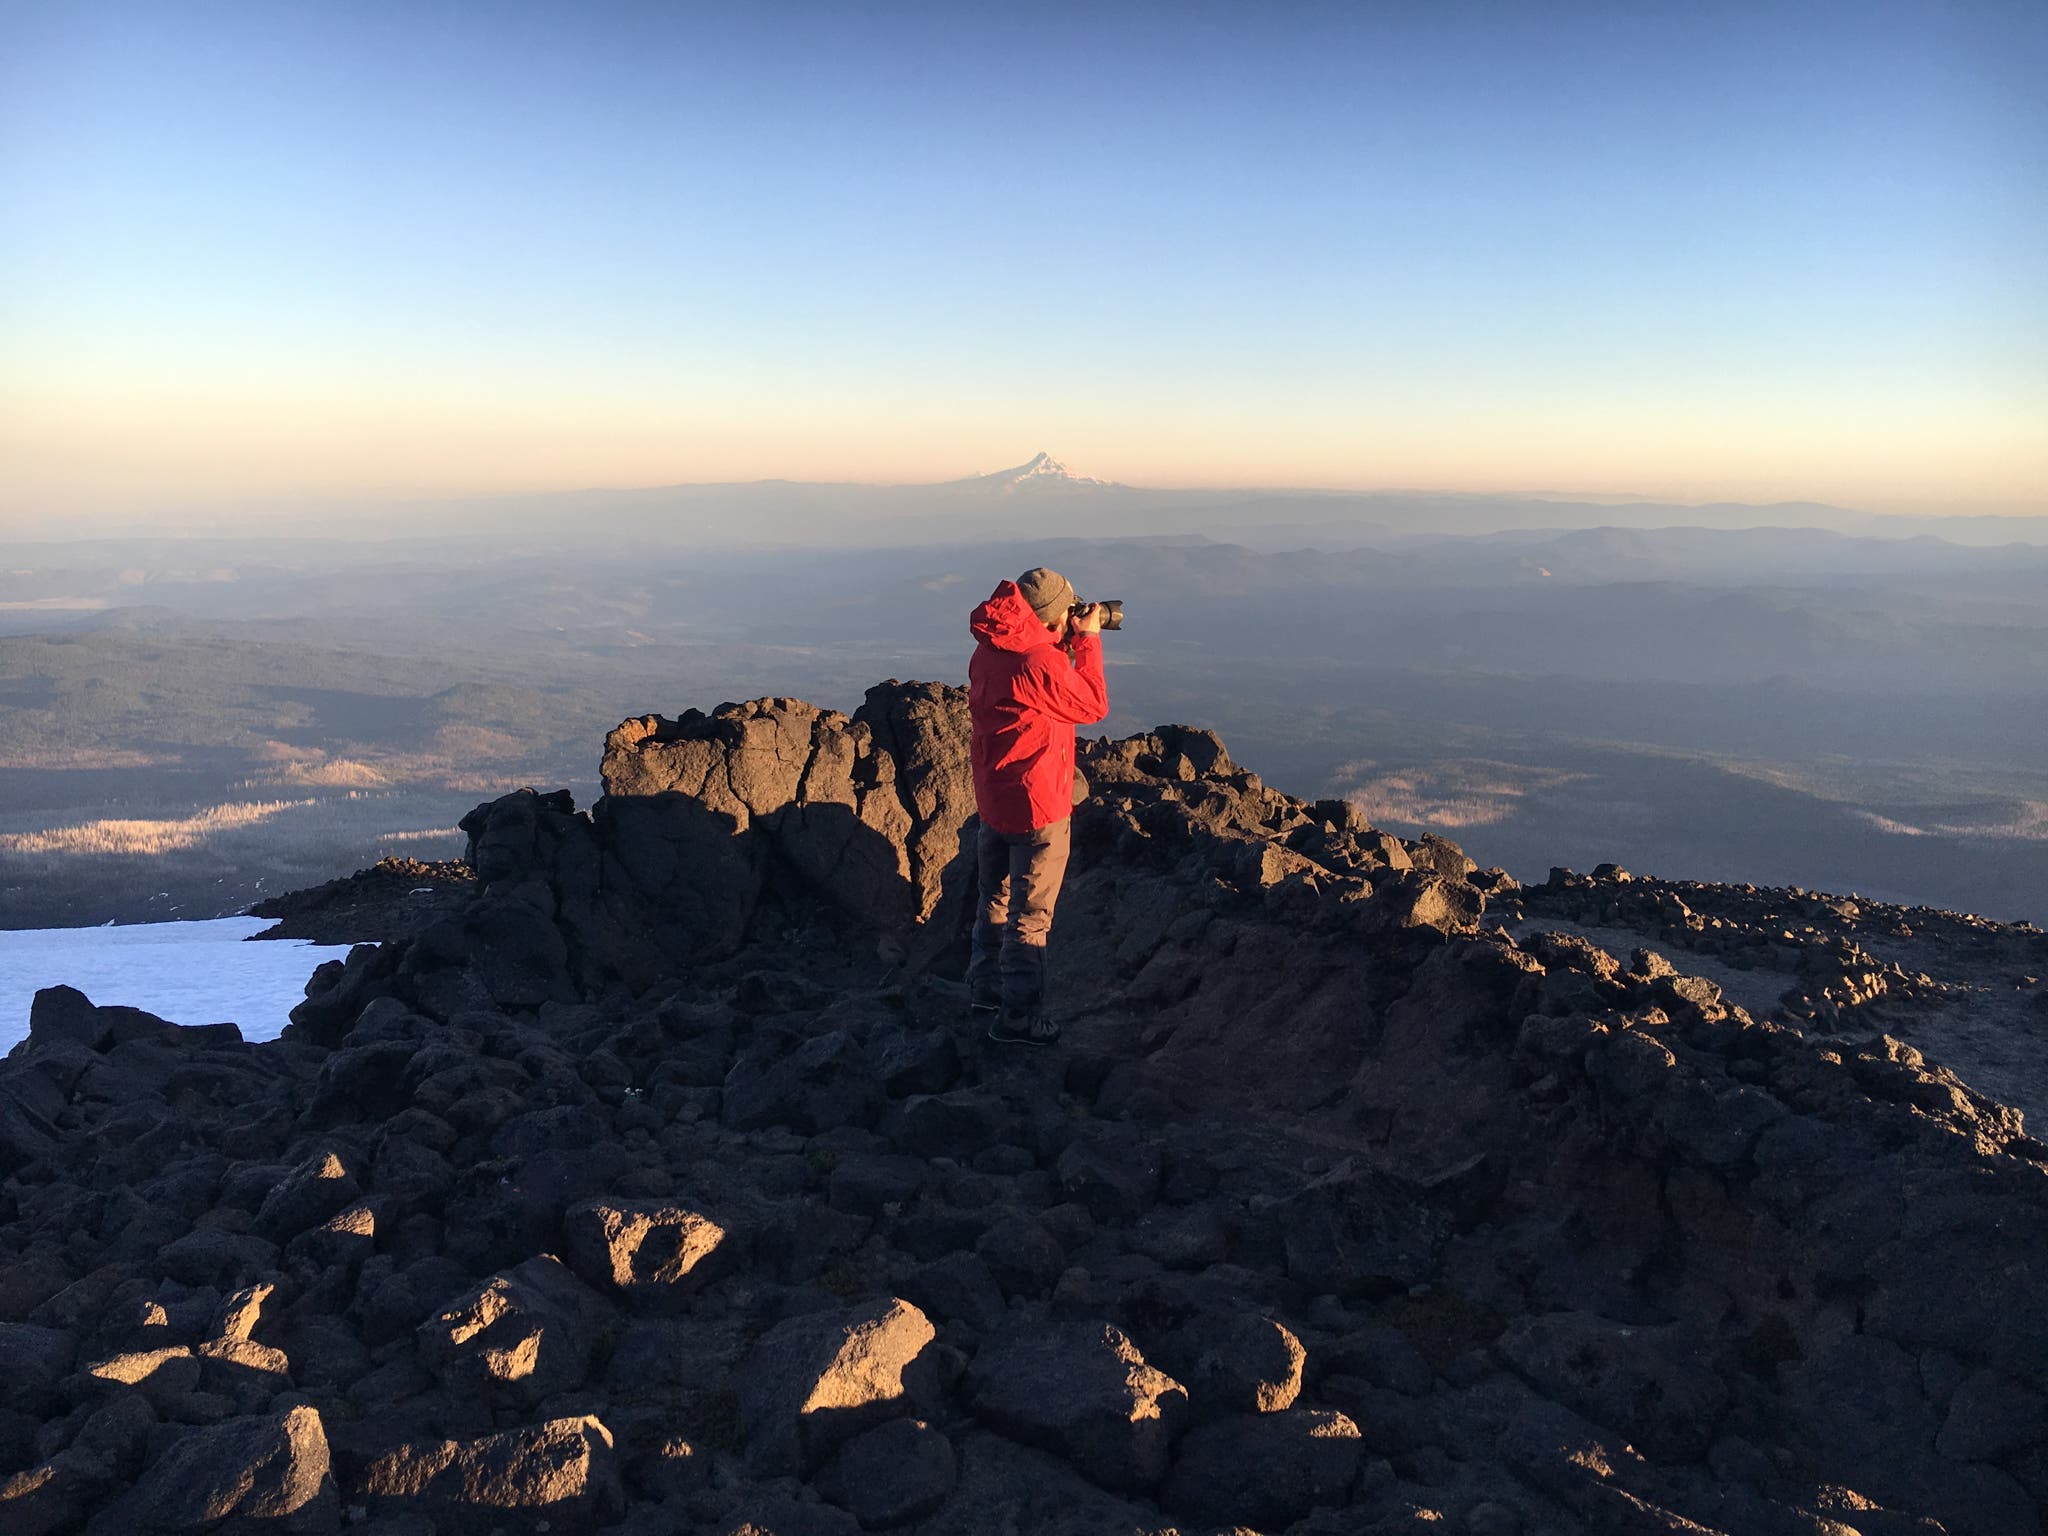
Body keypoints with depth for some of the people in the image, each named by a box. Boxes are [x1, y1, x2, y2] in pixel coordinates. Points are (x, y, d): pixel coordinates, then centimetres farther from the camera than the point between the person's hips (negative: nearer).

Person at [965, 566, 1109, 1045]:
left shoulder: (989, 651, 3)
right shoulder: (1039, 661, -25)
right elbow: (1093, 705, -11)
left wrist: (1066, 645, 8)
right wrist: (1088, 640, -5)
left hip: (993, 799, 9)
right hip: (1037, 805, -9)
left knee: (996, 898, 23)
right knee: (1030, 916, 2)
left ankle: (985, 986, 38)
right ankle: (1019, 1018, 9)